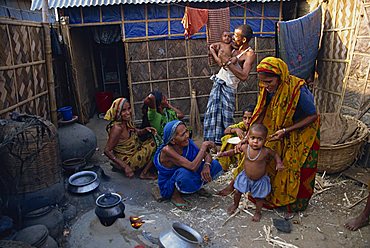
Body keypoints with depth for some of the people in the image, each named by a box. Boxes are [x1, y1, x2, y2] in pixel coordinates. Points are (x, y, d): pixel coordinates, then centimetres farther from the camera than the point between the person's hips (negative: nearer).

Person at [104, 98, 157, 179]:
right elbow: (107, 151, -28)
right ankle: (144, 173, 2)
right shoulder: (117, 127, -28)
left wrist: (145, 130, -10)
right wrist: (125, 166, -33)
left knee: (154, 139, 12)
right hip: (127, 161, -8)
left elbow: (136, 132, 13)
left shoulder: (127, 121, -4)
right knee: (154, 145, -11)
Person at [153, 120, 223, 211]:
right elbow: (192, 167, -42)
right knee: (184, 172, -40)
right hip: (168, 187, -6)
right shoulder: (167, 150, -33)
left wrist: (206, 165, -29)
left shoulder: (188, 143, -15)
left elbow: (207, 155, -6)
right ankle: (175, 196, -9)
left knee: (215, 165, -7)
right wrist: (204, 146, -33)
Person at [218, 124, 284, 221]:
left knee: (259, 197, 15)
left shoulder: (266, 151, -25)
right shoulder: (245, 147, -19)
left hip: (259, 180, -2)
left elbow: (275, 154, -4)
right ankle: (235, 204, 49)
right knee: (238, 192, 17)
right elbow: (234, 151, -1)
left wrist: (279, 163, -18)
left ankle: (258, 212, 44)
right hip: (245, 177, 2)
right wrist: (225, 153, -12)